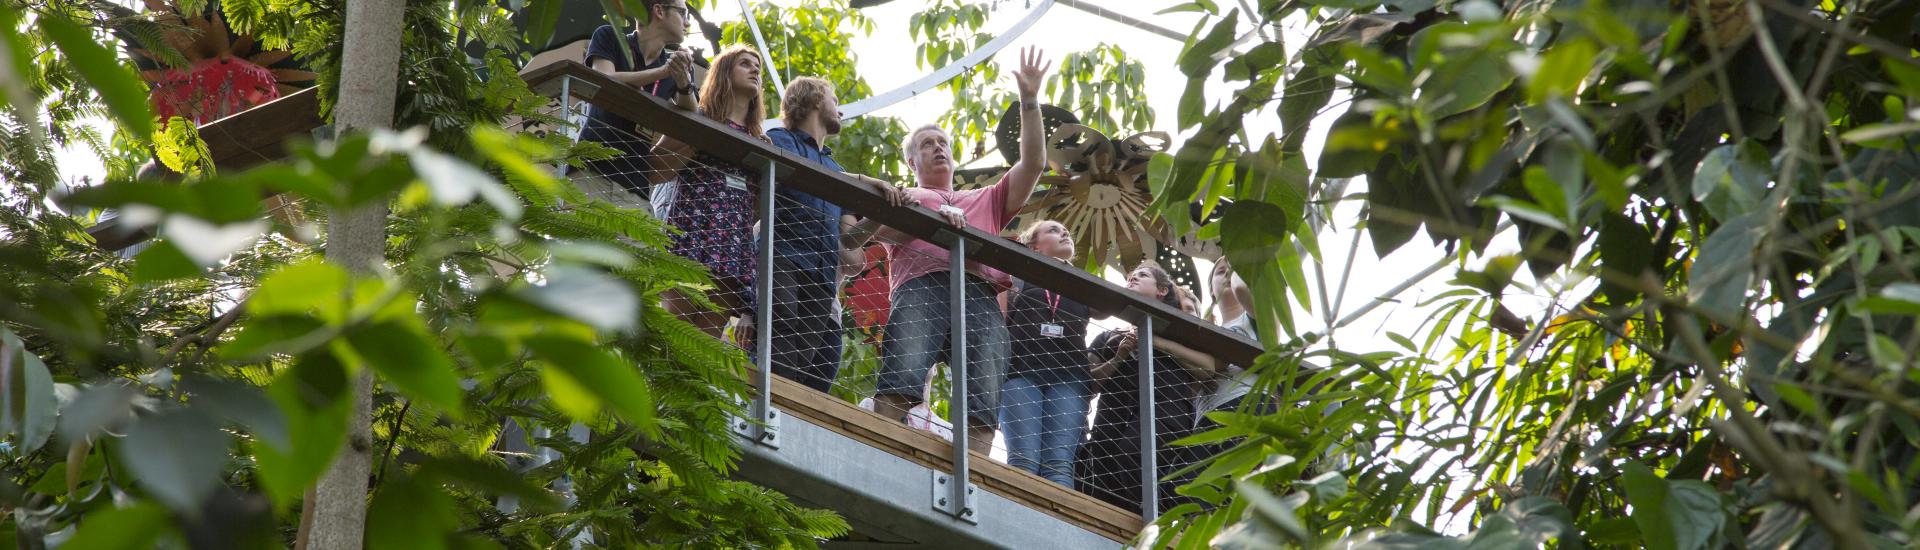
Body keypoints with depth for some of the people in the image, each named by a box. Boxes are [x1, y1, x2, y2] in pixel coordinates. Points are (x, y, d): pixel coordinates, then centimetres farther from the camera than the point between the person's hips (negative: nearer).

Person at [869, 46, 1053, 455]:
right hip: (921, 284, -3)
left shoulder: (987, 200, 42)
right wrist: (934, 217, -7)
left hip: (981, 294, 3)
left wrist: (1029, 101, 24)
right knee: (902, 378, -30)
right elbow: (882, 230, 9)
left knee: (983, 404, -19)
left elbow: (1033, 164, 31)